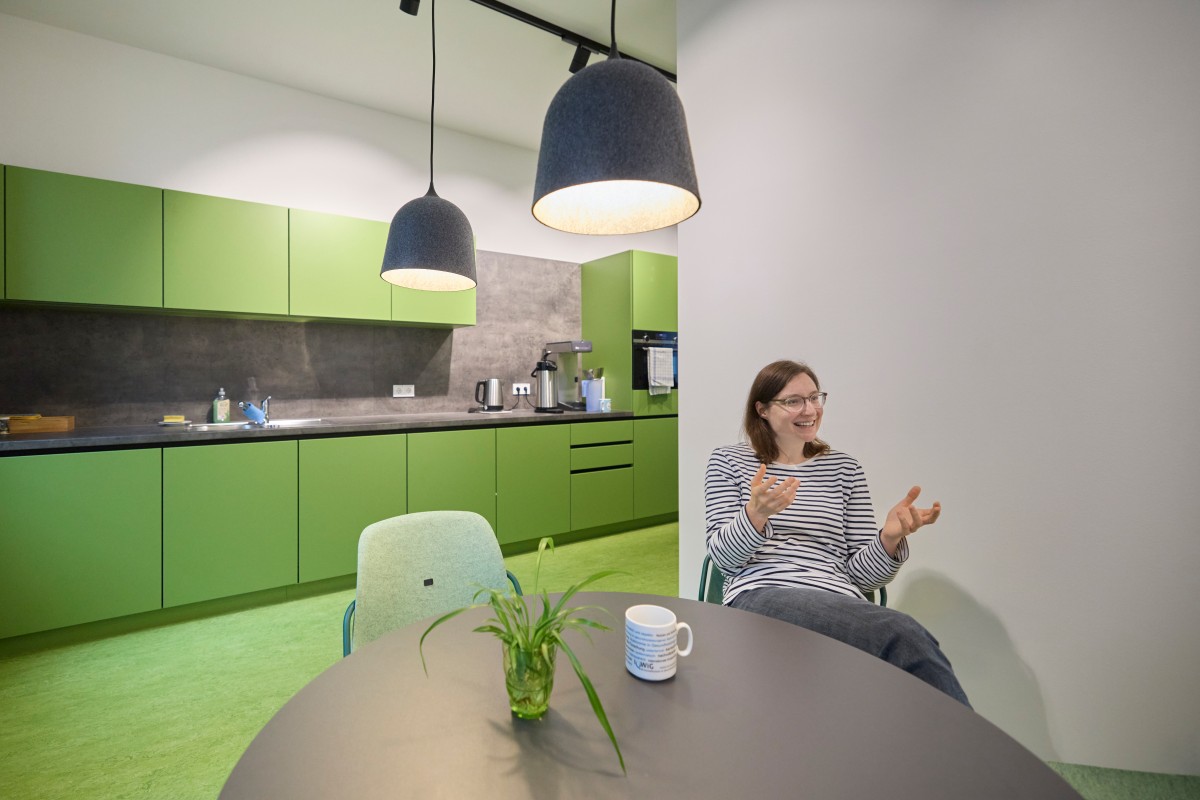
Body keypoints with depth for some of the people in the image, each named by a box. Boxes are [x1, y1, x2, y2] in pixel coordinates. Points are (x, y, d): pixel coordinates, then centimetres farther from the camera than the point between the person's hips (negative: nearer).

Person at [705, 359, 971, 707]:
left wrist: (890, 536, -10)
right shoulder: (728, 461, 9)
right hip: (759, 597, -3)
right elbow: (723, 556, -1)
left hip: (842, 610, 4)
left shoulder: (844, 469, 15)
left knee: (904, 639, -34)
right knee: (904, 636, -30)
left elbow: (861, 574, 12)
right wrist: (756, 513, -21)